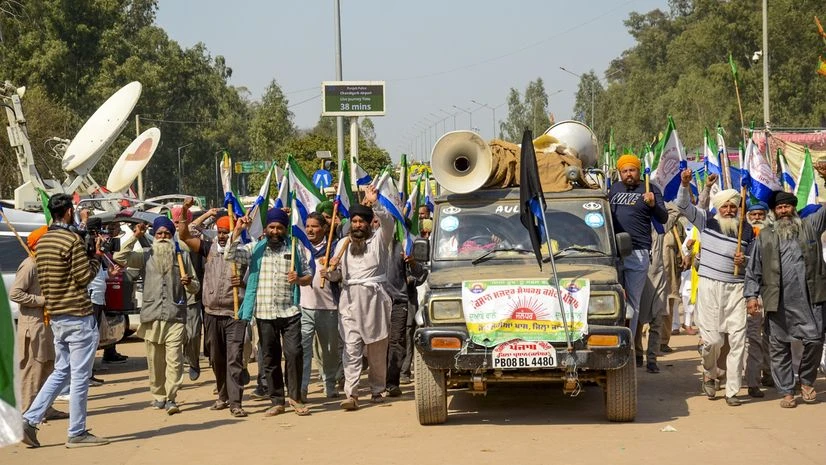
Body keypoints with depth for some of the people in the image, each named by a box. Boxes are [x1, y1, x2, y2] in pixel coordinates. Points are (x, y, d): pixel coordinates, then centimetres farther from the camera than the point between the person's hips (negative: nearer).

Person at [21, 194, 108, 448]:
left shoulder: (42, 242, 11)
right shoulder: (73, 240, -15)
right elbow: (85, 277, -14)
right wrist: (95, 256, 0)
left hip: (56, 316, 8)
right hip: (78, 315, -8)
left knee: (61, 372, 17)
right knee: (80, 376, -1)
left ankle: (30, 419, 7)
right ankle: (77, 434, 2)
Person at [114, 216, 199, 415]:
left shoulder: (182, 256, 10)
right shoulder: (146, 256, 10)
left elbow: (195, 287, 14)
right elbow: (120, 258, -2)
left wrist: (189, 283, -9)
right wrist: (135, 237, -3)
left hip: (175, 316, -1)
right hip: (151, 316, 2)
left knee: (174, 359, -11)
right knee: (155, 360, 8)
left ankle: (171, 399, -11)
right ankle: (158, 396, 19)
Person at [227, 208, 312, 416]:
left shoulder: (295, 250, 10)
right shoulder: (255, 249, 8)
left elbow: (308, 276, 14)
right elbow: (232, 255, -6)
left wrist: (298, 279, -8)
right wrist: (238, 231, -14)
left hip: (290, 311, -1)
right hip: (264, 313, 1)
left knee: (294, 353, -11)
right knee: (270, 358, 6)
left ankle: (295, 397, 1)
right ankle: (277, 401, 13)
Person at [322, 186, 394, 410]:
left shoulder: (379, 239, 7)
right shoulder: (343, 244, 17)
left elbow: (388, 222, -14)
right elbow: (337, 275, 16)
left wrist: (374, 204, -27)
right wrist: (330, 272, -6)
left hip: (374, 297, -2)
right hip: (350, 298, 2)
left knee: (377, 349, 5)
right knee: (351, 347, -8)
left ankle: (377, 390, 17)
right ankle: (351, 394, -14)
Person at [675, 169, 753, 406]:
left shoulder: (747, 231, 7)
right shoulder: (707, 222, 4)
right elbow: (683, 205, -1)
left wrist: (744, 262, -6)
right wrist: (685, 185, -19)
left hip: (736, 288, 1)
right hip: (709, 287, -1)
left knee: (737, 339, -5)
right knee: (711, 338, -5)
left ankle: (732, 391, 1)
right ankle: (709, 374, 26)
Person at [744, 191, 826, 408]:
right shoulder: (764, 235, 11)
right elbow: (753, 269, 10)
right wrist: (752, 295, 2)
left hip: (808, 299, -1)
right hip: (777, 300, 1)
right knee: (779, 347, 4)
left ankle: (806, 381, 15)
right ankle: (786, 392, 12)